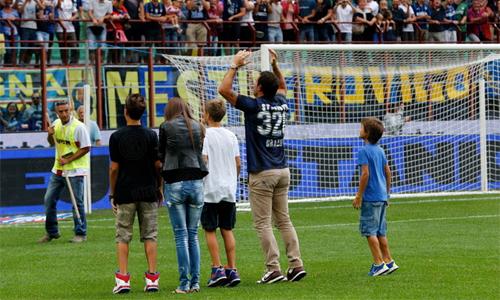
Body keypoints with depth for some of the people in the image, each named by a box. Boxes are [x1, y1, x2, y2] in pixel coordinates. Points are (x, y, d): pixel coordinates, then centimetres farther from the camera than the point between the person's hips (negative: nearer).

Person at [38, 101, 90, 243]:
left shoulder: (78, 127, -15)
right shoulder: (56, 124, 5)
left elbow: (86, 148, -14)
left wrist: (68, 160, -19)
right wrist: (50, 135, -3)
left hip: (74, 169, -7)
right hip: (58, 168, 7)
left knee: (77, 202, -3)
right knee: (49, 199, 8)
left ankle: (81, 234, 6)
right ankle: (51, 232, 21)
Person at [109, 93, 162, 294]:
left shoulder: (116, 137, -5)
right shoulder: (151, 135, -3)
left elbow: (114, 168, -4)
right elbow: (158, 165, -2)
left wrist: (112, 193, 5)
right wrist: (159, 189, 11)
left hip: (124, 193, -1)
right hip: (148, 192, 1)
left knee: (123, 237, 5)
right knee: (150, 236, 6)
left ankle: (123, 279, -2)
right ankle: (152, 279, 2)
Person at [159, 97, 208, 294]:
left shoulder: (166, 128, 0)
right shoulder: (199, 128, 8)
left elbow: (161, 156, 9)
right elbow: (201, 152, 9)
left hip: (175, 183, -3)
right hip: (196, 182, 3)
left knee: (181, 235, -1)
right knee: (193, 234, 9)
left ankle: (184, 283, -4)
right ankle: (195, 282, 7)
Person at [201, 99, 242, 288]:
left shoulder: (205, 135, -9)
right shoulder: (231, 136, 7)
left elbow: (203, 161, -14)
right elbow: (238, 163, 9)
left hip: (210, 190, -5)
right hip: (229, 191, 5)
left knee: (210, 230, 2)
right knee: (227, 230, 8)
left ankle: (217, 270, -3)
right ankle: (232, 270, 3)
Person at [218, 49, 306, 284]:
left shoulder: (254, 106, -12)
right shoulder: (281, 105, 6)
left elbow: (224, 90, -10)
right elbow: (282, 87, 31)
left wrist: (235, 65, -3)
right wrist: (275, 65, 27)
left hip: (261, 174, -6)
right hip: (282, 171, 6)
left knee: (263, 223, -3)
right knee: (284, 220, 12)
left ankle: (273, 269, -9)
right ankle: (296, 265, 6)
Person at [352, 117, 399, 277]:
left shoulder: (364, 151, -12)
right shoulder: (380, 150, 12)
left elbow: (366, 174, -18)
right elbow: (388, 172, 15)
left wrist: (359, 196, -13)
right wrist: (386, 193, 23)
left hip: (370, 198, -8)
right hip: (382, 197, 8)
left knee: (370, 231, -3)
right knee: (380, 231, 14)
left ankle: (379, 263, -5)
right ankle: (388, 262, 16)